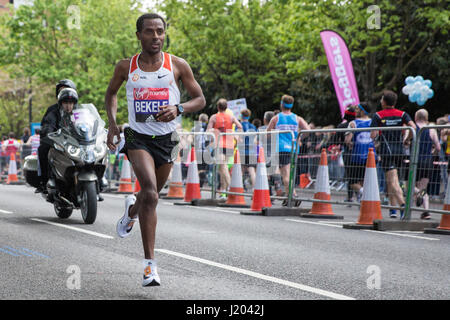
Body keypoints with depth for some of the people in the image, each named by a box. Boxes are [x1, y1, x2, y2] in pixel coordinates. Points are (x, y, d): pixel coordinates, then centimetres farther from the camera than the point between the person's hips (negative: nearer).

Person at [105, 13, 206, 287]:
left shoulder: (177, 66, -3)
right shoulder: (126, 67, 0)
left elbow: (200, 99, 2)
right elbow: (111, 93, 18)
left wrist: (178, 108, -19)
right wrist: (112, 123, 2)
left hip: (167, 140, 2)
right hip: (138, 138, -2)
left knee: (152, 195, 17)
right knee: (151, 194, -23)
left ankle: (132, 210, 56)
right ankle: (150, 263, -20)